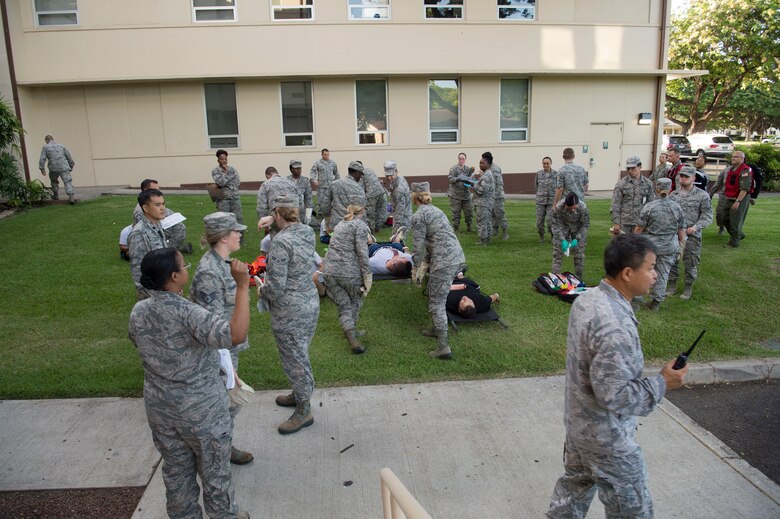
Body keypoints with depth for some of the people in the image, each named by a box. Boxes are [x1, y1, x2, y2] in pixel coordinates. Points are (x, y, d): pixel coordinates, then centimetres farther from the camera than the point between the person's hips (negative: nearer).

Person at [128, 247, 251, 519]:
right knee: (214, 470, 17)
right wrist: (242, 286, -40)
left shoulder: (138, 311, -8)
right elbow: (236, 336, -43)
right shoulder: (187, 313, -30)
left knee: (176, 469, 23)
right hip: (201, 411, -6)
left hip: (159, 408, 6)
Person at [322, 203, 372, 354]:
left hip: (330, 271, 5)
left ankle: (352, 338, -3)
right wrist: (367, 275, -9)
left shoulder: (340, 224, 20)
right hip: (350, 272, -5)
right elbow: (362, 252, -12)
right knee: (355, 302, 18)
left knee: (344, 306, 9)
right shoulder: (360, 225, -2)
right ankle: (351, 331, 30)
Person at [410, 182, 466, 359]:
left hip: (444, 261, -9)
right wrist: (425, 264, 19)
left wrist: (416, 268, 8)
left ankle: (444, 348, -3)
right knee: (436, 295, 26)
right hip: (457, 257, 9)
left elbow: (419, 246, -6)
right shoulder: (434, 209, 21)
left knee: (436, 303, -2)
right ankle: (437, 329, 40)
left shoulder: (418, 216, -6)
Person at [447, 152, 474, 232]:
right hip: (455, 195, -4)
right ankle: (456, 228, 10)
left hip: (466, 194, 5)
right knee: (456, 213, 0)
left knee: (468, 212, 7)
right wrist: (458, 179, -29)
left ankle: (469, 227, 21)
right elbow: (449, 178, -14)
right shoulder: (454, 168, -5)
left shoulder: (467, 169, 10)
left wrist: (471, 172, -9)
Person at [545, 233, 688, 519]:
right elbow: (613, 395, -31)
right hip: (605, 436, -8)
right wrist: (662, 383, -20)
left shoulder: (587, 298, -5)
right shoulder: (616, 327, -34)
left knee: (575, 484, 27)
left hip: (577, 420, 8)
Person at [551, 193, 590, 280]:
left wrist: (577, 239, -25)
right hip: (562, 228, 0)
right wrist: (562, 239, -29)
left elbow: (585, 225, -17)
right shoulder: (558, 207, -32)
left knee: (579, 253, 0)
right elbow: (556, 224, -20)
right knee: (557, 251, -3)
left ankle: (579, 277, 14)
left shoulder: (583, 208, -32)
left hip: (578, 229, 0)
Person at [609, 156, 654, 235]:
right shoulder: (621, 184, -2)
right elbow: (615, 204, -4)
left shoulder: (648, 184, 5)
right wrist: (616, 223, -9)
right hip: (623, 223, -2)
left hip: (640, 223, 2)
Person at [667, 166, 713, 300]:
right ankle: (672, 285, 24)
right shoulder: (673, 194, 8)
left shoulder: (702, 195, -3)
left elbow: (707, 216, -4)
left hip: (692, 235, -3)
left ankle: (688, 287, 21)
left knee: (691, 263, 5)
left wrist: (696, 227, -18)